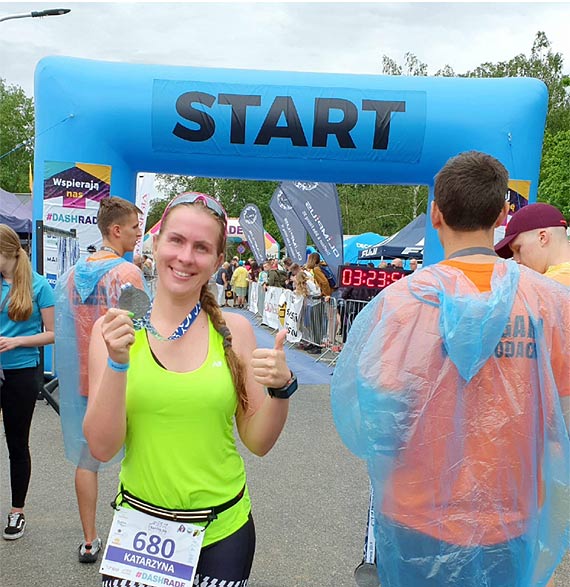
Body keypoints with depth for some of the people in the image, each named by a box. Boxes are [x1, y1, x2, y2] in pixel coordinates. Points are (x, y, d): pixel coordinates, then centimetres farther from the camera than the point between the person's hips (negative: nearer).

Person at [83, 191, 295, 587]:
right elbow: (103, 447, -10)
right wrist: (117, 362, -22)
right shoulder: (114, 328, -7)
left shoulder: (234, 329, -6)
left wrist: (281, 388, -20)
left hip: (223, 528, 1)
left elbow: (258, 442, -2)